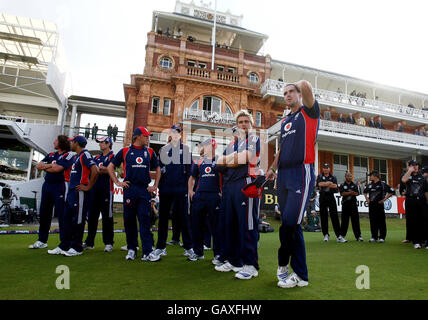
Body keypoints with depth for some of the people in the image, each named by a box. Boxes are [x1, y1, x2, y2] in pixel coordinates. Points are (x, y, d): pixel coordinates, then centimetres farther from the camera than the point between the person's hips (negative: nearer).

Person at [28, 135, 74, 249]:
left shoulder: (68, 155, -6)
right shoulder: (51, 155, 18)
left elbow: (57, 169, -17)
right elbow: (39, 166, 8)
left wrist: (45, 167, -1)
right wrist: (51, 165, -8)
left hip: (59, 186, -8)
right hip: (47, 185, 8)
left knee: (61, 214, -7)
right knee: (44, 213, 14)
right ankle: (42, 241, 26)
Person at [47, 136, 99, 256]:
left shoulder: (85, 155, -11)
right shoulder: (77, 156, 20)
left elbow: (95, 171, -25)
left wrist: (88, 187, -19)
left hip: (79, 192, -10)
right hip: (71, 191, 10)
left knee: (78, 220, -2)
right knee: (67, 218, 14)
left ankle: (76, 248, 8)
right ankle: (64, 246, 23)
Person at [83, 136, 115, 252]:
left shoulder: (112, 156, 0)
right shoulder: (96, 158, 21)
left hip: (106, 189, -7)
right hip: (94, 189, 7)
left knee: (107, 216, -3)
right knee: (92, 216, 11)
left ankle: (108, 243, 5)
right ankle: (89, 242, 21)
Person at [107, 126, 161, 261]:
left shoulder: (150, 152, 12)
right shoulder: (125, 151, 6)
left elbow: (157, 169, 19)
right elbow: (110, 167, 12)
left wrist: (155, 186, 10)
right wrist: (117, 182, 3)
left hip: (145, 190, 1)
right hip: (129, 189, 0)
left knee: (145, 220, -4)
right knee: (129, 220, 6)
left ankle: (147, 252, -3)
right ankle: (131, 249, 20)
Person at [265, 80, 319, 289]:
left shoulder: (309, 112, 4)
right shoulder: (285, 122, 24)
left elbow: (306, 86, -14)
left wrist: (302, 86, 9)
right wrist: (273, 168, 21)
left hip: (301, 173, -7)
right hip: (284, 175, 7)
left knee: (290, 223, -12)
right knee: (287, 224, 7)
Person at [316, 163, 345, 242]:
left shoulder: (333, 177, 12)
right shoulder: (320, 176, 10)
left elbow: (335, 186, -7)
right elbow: (319, 184, -11)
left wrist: (324, 184, -14)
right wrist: (329, 183, -11)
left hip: (331, 197, 0)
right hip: (322, 198, 0)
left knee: (334, 216, -5)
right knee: (323, 216, 2)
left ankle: (338, 236, -6)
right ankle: (326, 235, 12)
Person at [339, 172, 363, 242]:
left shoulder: (354, 185, 11)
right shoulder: (342, 185, 7)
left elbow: (357, 193, -2)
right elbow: (342, 193, -7)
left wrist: (347, 193, -13)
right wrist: (351, 192, -9)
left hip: (353, 204, 1)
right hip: (345, 204, -1)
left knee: (355, 220, -3)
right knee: (344, 220, 4)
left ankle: (358, 236, 0)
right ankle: (342, 235, 13)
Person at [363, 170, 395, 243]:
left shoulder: (382, 184, -5)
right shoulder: (369, 185, 12)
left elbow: (391, 191, -8)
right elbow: (365, 192, 29)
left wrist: (385, 199, -9)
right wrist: (366, 198, 15)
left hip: (379, 204, -5)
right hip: (371, 205, 5)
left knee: (381, 221, 0)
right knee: (372, 221, 8)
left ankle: (382, 237, 8)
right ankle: (374, 237, 16)